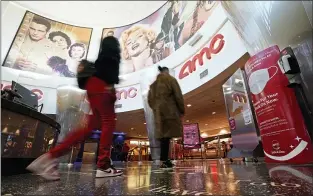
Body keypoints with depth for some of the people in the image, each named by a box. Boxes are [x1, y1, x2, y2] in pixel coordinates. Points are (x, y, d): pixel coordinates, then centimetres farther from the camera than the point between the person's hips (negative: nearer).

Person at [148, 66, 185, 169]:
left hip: (158, 113, 6)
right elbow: (178, 96, -4)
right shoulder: (171, 79, 4)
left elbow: (150, 100, 14)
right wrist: (182, 110, 2)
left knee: (163, 135, 8)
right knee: (167, 135, -8)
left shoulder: (154, 84, 19)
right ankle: (165, 161, -10)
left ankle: (165, 160, 11)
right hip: (170, 111, -5)